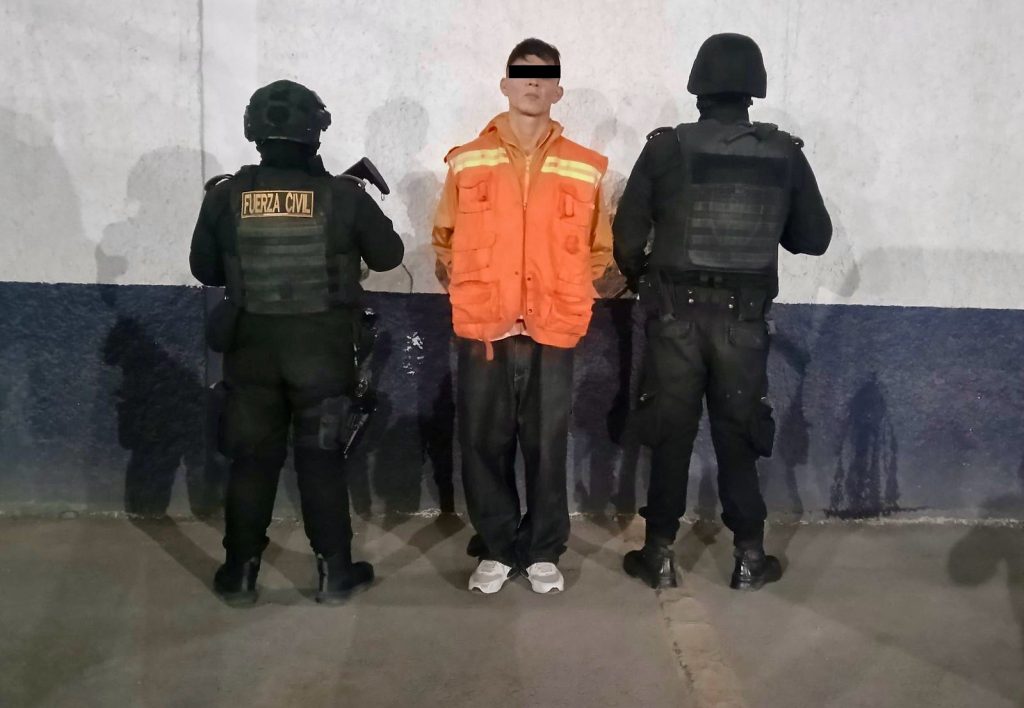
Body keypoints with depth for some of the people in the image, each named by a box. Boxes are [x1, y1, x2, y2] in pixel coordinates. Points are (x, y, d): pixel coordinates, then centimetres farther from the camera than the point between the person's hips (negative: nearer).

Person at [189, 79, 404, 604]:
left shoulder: (225, 196, -4)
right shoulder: (343, 196, -10)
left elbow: (204, 270, 6)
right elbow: (388, 255, 3)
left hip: (253, 346, 1)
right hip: (322, 348, -1)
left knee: (250, 460, 12)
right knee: (322, 460, 8)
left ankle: (240, 574, 20)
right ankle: (335, 573, 16)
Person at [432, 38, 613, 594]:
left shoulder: (585, 169, 6)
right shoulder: (467, 161, 6)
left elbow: (598, 250, 13)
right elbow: (445, 240, 13)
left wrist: (567, 294, 2)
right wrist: (463, 291, 2)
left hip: (553, 332, 0)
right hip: (481, 330, 0)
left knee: (548, 446, 6)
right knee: (484, 445, 5)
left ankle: (544, 552, 21)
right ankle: (495, 550, 21)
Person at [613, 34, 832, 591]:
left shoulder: (666, 148, -5)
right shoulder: (785, 154, 0)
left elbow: (626, 238, -4)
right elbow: (815, 238, 7)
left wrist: (643, 282, 16)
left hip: (676, 314, -1)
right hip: (744, 318, 1)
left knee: (670, 434, 9)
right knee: (738, 435, 13)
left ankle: (660, 555, 18)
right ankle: (750, 558, 21)